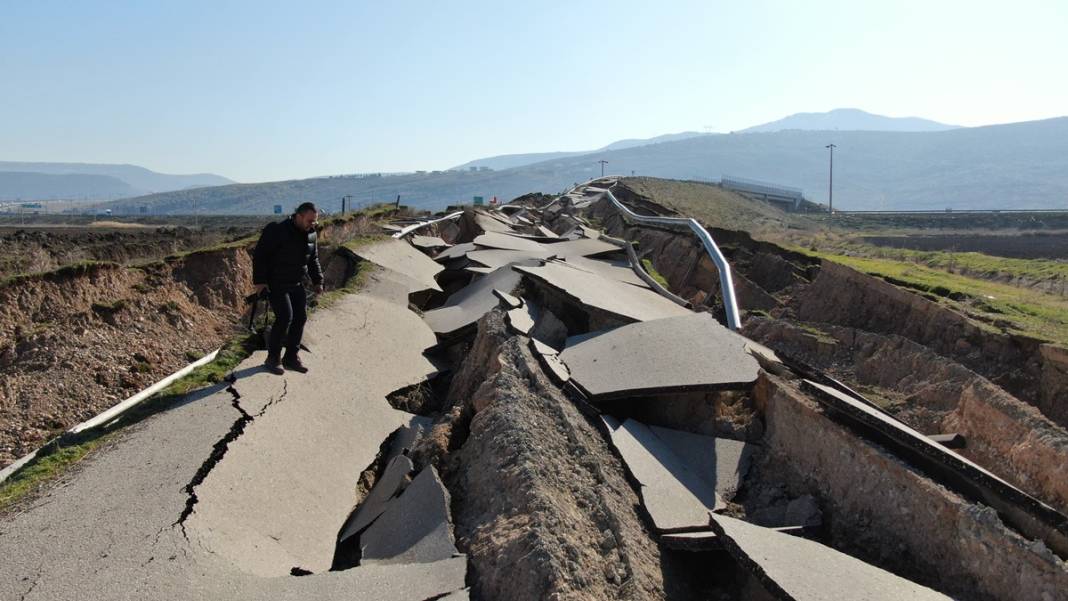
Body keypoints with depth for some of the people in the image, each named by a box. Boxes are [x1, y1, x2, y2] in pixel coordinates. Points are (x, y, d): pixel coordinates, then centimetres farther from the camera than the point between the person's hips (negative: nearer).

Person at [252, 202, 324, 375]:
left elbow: (313, 259, 17)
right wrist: (259, 281, -19)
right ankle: (273, 358, 1)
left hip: (296, 285, 7)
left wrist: (317, 281, 12)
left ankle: (291, 357, 17)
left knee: (300, 317, 4)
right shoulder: (277, 231, -18)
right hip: (275, 284, -7)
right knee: (285, 317, -15)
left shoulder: (310, 234, 3)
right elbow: (259, 255, -16)